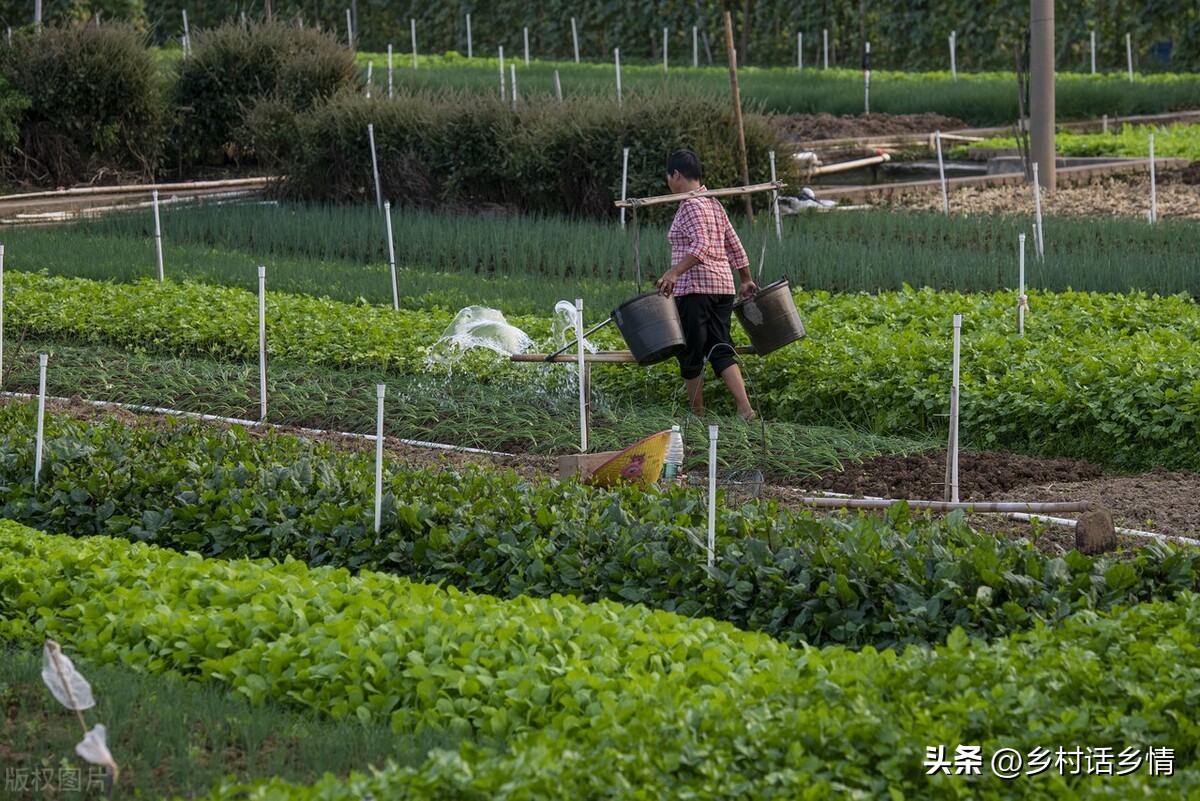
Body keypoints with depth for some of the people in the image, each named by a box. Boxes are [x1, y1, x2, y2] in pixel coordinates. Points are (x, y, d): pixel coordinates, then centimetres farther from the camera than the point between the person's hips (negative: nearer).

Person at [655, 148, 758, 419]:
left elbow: (701, 245, -23)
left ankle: (697, 415, 7)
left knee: (690, 352, 1)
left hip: (695, 288, -8)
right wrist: (746, 280, 31)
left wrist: (674, 272, -32)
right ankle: (745, 410, -11)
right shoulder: (714, 203, 17)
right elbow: (735, 246, 21)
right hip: (723, 284, 8)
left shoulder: (690, 205, -10)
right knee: (720, 348, 3)